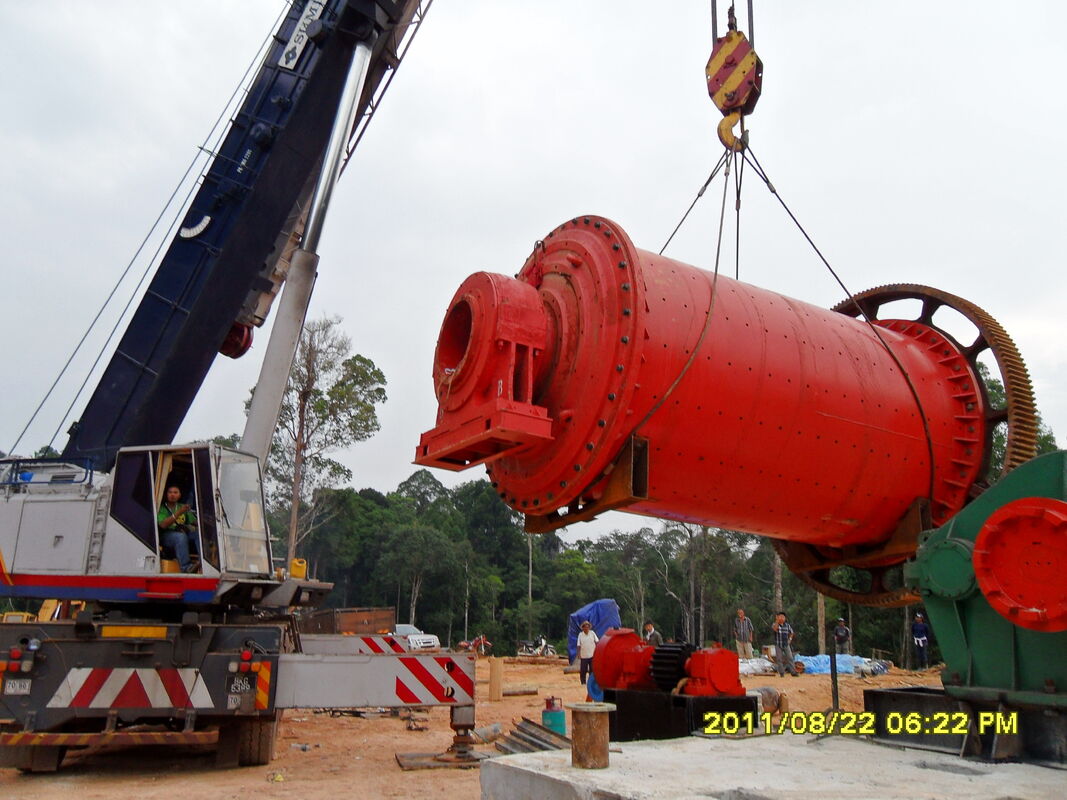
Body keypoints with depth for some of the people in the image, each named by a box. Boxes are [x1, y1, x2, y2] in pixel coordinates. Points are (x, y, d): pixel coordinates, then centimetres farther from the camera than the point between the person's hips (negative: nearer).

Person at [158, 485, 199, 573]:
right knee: (181, 536, -38)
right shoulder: (161, 508, 7)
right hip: (167, 535, -4)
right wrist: (178, 513, -21)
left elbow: (194, 522, 18)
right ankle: (186, 566, -46)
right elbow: (163, 525, -12)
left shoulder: (183, 506, 22)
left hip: (185, 533, 4)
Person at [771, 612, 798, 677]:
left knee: (790, 658, -5)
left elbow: (791, 633, 21)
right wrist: (777, 621, -32)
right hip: (778, 645, -2)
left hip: (786, 645, 2)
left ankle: (793, 672, -5)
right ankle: (781, 673, 7)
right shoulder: (775, 624, -3)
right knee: (779, 659, 0)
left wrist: (790, 639, 7)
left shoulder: (787, 625, 6)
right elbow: (774, 629, -27)